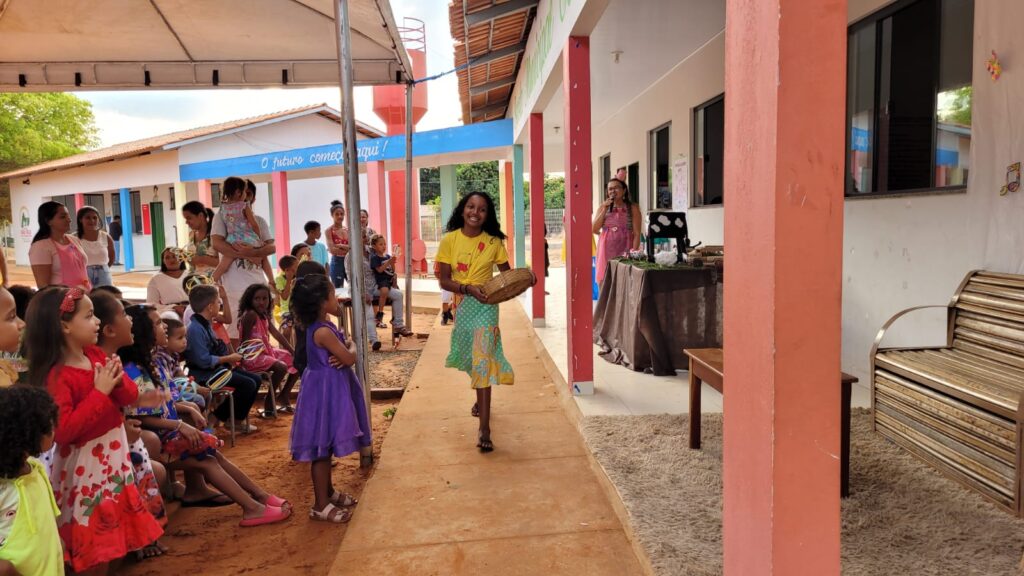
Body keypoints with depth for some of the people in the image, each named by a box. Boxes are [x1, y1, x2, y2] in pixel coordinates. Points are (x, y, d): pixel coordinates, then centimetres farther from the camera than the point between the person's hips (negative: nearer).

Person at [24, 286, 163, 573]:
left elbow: (131, 397, 7)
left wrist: (118, 381, -16)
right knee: (94, 532, 7)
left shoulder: (96, 354, 1)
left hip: (114, 450, 8)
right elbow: (63, 430, -29)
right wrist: (100, 392, -27)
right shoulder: (56, 376, -22)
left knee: (112, 524, 21)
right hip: (85, 461, -8)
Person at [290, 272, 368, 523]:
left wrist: (343, 352, -11)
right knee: (322, 449, -2)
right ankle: (320, 505, 6)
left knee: (326, 447, 20)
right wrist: (351, 346, 0)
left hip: (328, 389, 10)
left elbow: (339, 356, 12)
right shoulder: (324, 331, -23)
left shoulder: (319, 326, 8)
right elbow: (350, 358, -21)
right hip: (326, 391, -10)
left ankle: (328, 492, 33)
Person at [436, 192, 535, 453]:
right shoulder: (449, 240, -6)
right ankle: (481, 398, 49)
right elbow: (444, 280, -8)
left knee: (482, 359, -14)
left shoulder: (493, 242, -5)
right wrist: (467, 288, -25)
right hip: (461, 305, 3)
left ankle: (484, 430, -15)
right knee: (471, 357, 20)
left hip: (485, 305, -3)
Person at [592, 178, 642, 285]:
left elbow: (637, 233, -3)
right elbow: (594, 229, 2)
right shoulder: (603, 206, 11)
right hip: (607, 251, 3)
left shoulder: (632, 207, 2)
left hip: (625, 250, -2)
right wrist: (605, 209, -4)